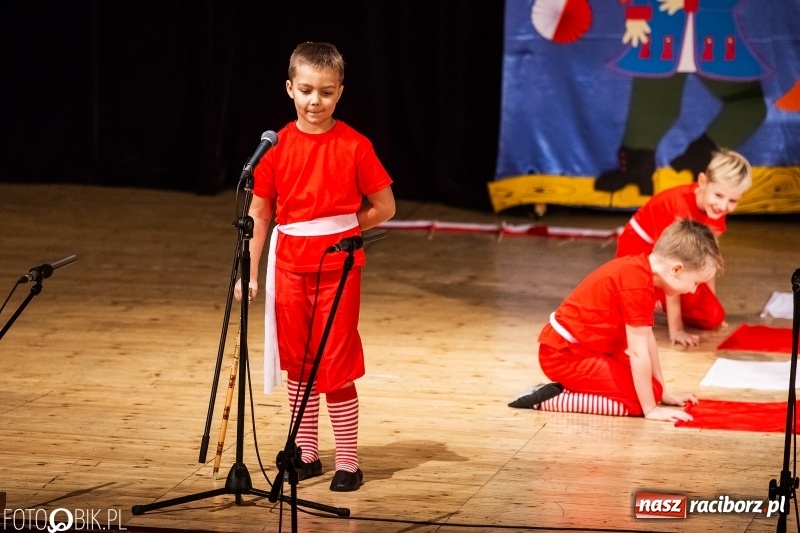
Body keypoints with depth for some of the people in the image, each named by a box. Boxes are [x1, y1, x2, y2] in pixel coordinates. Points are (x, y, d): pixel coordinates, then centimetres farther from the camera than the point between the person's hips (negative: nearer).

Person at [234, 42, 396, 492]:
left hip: (338, 268, -3)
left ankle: (348, 462, 6)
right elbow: (259, 212, 3)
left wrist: (340, 231, -3)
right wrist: (249, 271, -2)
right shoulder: (278, 145, 0)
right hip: (290, 267, 3)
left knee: (336, 366, -3)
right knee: (298, 364, 12)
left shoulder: (354, 146, -8)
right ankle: (306, 454, 23)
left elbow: (384, 207, -2)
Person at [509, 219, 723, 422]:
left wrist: (662, 392, 14)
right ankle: (549, 399, -10)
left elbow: (647, 339, 12)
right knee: (636, 400, -13)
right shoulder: (637, 285, -26)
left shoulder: (639, 268, 5)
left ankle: (569, 388, 11)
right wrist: (651, 410, -18)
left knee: (649, 387, 11)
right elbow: (638, 352, -24)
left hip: (579, 346, 10)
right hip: (566, 354, -10)